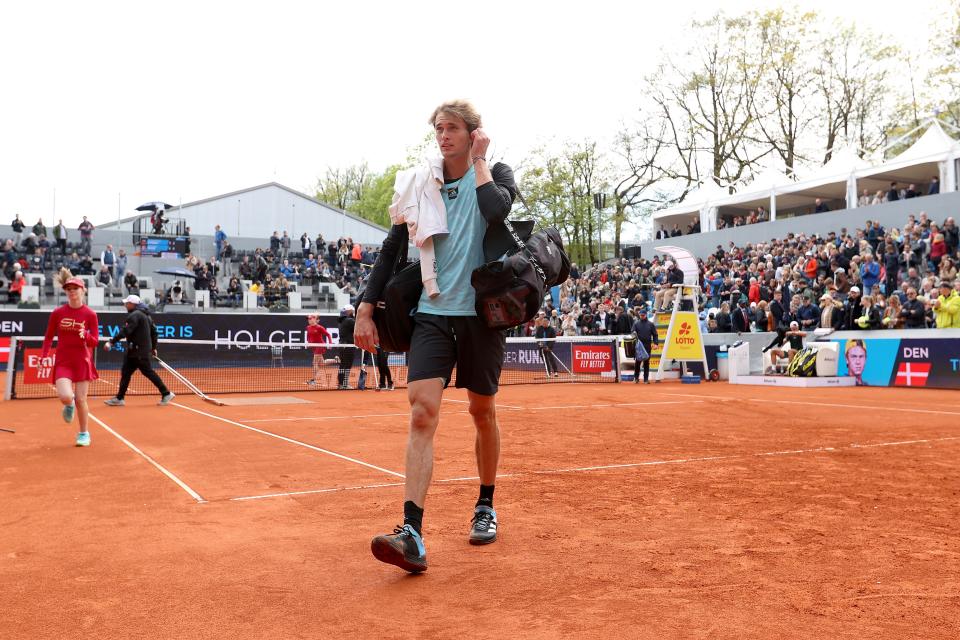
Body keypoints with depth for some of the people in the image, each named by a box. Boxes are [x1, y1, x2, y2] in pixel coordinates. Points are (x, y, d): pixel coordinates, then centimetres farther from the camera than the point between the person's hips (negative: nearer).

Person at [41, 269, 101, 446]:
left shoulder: (90, 314, -4)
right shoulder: (57, 313, 1)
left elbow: (95, 342, -3)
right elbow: (49, 337, 11)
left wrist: (85, 335, -24)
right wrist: (44, 356, 0)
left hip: (82, 361, -1)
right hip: (63, 361, 1)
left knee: (80, 399, 0)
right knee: (65, 396, -19)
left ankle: (83, 433, 20)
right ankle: (69, 405, 21)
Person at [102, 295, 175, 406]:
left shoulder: (135, 315, -15)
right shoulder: (145, 314, 15)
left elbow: (125, 331, -26)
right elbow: (154, 330, 19)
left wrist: (111, 342, -28)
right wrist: (153, 347, 24)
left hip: (138, 351, -10)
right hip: (134, 351, 10)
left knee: (148, 372, -4)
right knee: (125, 373, 10)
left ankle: (166, 394, 1)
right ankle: (119, 398, 12)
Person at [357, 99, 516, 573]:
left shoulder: (495, 174, 2)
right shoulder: (421, 183, 8)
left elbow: (497, 210, -23)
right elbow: (392, 248, 10)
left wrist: (479, 161, -8)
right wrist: (367, 310, 4)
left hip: (482, 312, -1)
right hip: (431, 312, 1)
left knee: (483, 411, 12)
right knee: (422, 411, -14)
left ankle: (486, 507, 33)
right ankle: (412, 535, -19)